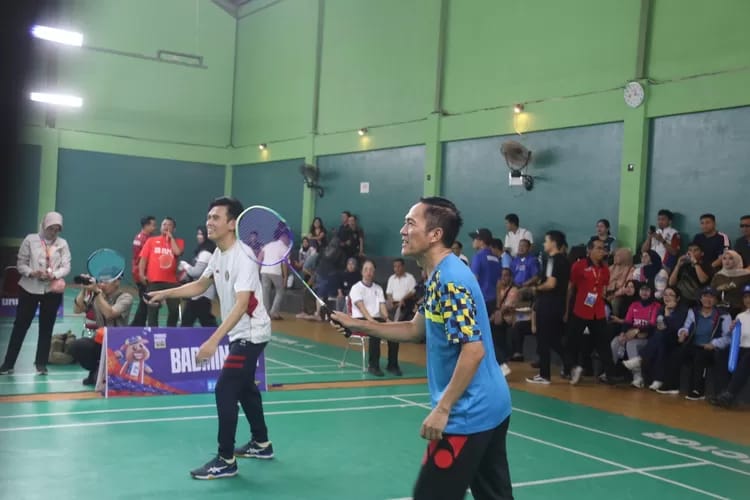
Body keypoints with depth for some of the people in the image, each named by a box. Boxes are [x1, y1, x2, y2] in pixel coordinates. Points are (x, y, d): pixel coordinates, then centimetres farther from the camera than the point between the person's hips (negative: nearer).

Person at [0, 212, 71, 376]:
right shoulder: (30, 239, 0)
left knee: (46, 327, 7)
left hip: (52, 290, 1)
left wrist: (54, 275, -21)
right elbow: (21, 264, 0)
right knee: (21, 325, 3)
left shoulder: (62, 243, 4)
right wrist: (32, 273, -19)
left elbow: (66, 267, -2)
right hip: (29, 289, -1)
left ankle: (41, 363, 17)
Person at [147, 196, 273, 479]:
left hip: (251, 333, -10)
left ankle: (226, 461, -3)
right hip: (240, 333, 10)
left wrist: (213, 341, -41)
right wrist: (166, 293, 4)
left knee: (224, 390, -12)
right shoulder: (219, 253, 3)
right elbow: (200, 286, 18)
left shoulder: (243, 257, -26)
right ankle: (262, 444, 37)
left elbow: (241, 304, -34)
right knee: (244, 387, 20)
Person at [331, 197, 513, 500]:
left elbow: (474, 350, -27)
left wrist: (442, 409, -24)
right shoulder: (438, 277, 10)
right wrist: (357, 325, 13)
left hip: (468, 413, -10)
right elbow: (416, 330, 19)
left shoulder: (450, 279, -21)